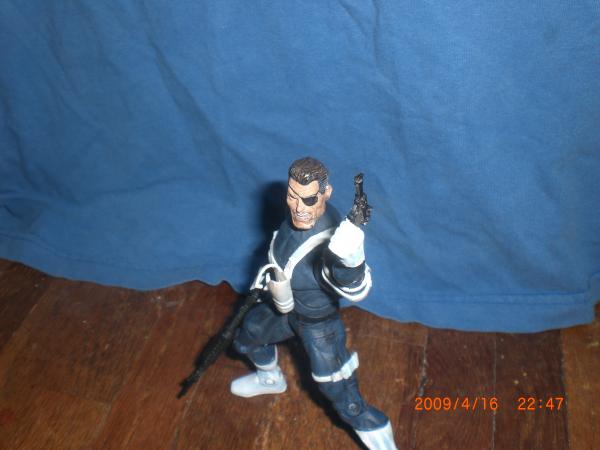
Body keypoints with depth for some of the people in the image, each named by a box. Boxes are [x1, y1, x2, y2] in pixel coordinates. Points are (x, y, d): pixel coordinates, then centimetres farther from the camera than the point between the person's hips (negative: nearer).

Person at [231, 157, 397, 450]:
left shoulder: (329, 242, -41)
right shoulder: (299, 215, -18)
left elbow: (357, 290, -56)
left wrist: (350, 259, -74)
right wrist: (271, 268, 10)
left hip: (318, 324, -7)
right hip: (284, 309, 8)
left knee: (348, 405, -6)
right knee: (246, 336, 29)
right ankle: (271, 379, 60)